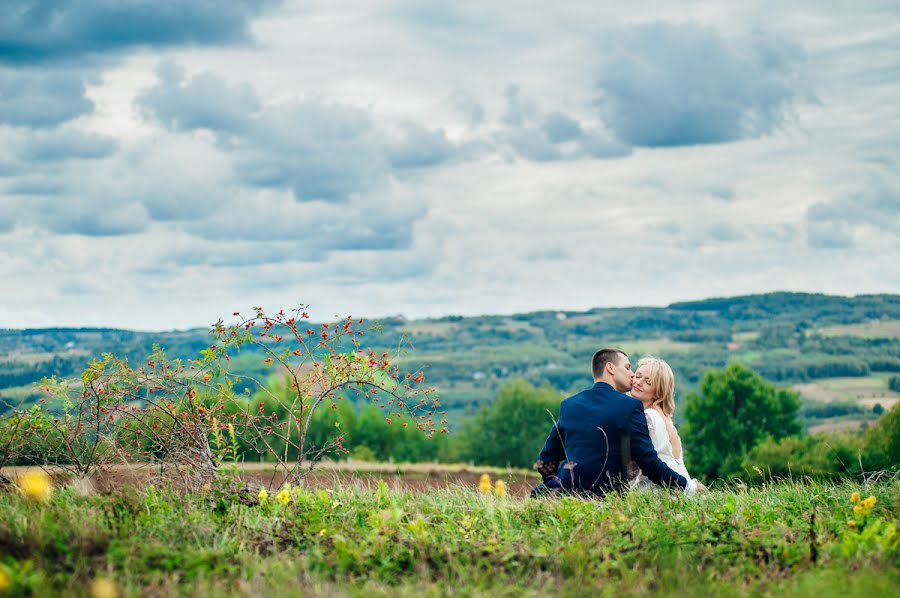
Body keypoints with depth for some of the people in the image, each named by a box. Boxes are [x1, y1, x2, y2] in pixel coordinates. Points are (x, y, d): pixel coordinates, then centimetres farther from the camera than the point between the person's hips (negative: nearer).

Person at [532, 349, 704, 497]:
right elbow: (649, 462, -4)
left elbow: (545, 462, 14)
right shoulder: (630, 406, -2)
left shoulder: (568, 404, 11)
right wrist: (689, 486, 9)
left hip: (567, 494, 4)